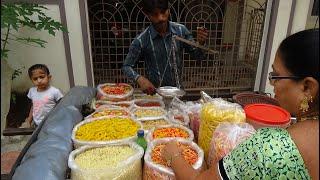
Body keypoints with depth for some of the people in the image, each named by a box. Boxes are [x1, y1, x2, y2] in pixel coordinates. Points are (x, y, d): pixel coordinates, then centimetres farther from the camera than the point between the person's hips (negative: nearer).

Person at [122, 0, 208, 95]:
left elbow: (197, 55, 4)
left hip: (177, 90, 3)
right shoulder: (141, 40, -13)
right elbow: (126, 66, -4)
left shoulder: (181, 30, -6)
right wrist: (139, 79, -23)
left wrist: (200, 43, -18)